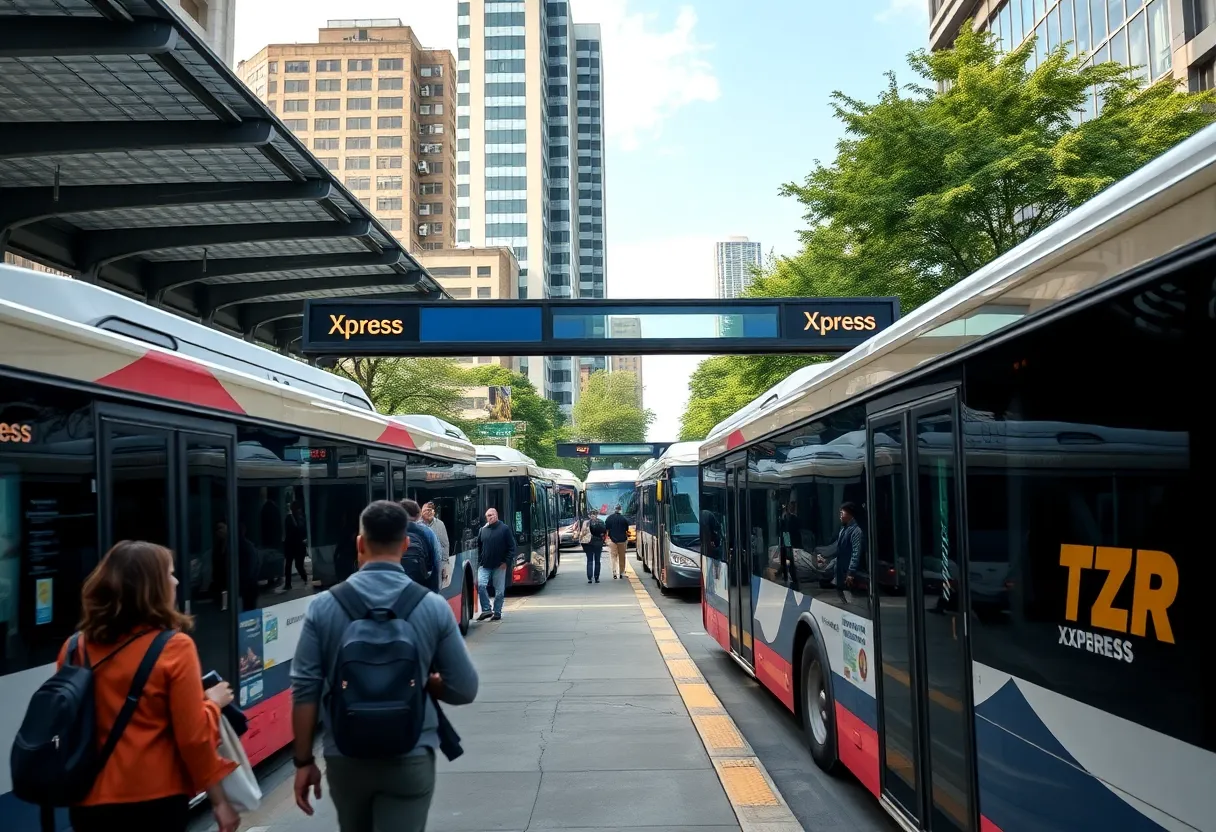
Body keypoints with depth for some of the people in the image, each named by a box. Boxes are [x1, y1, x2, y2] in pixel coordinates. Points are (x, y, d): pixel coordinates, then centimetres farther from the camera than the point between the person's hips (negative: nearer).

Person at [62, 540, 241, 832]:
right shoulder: (174, 647, -14)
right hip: (155, 800, -4)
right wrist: (210, 703, 4)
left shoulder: (76, 648, -1)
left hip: (90, 801, 4)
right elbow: (193, 737, -13)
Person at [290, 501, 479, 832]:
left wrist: (304, 761, 4)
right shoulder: (433, 606, -9)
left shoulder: (324, 606, -7)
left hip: (344, 757, 3)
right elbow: (464, 689, -5)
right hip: (410, 758, -2)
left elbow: (305, 691, -6)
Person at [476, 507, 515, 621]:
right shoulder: (483, 530, 8)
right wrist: (479, 561, 5)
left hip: (499, 566, -3)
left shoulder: (504, 529, -3)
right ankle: (486, 610, -1)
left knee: (499, 590, 4)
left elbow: (511, 547, -3)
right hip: (484, 565, 3)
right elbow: (478, 547, 15)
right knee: (480, 585, -12)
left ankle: (497, 612, 16)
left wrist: (507, 562, -10)